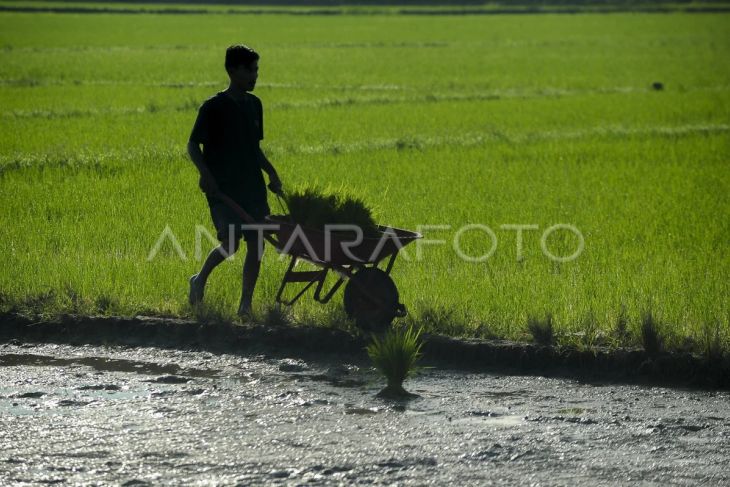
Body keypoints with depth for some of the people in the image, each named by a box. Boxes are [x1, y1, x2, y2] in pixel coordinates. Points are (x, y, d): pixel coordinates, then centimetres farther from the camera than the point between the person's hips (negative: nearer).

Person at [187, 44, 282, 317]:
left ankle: (246, 304, 8)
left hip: (252, 187, 6)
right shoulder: (214, 107, -8)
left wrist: (271, 173, 12)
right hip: (223, 189, -6)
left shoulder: (254, 105, 11)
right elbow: (193, 146, -7)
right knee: (230, 243, -16)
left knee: (256, 243, 0)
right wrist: (206, 174, -21)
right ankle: (200, 280, 11)